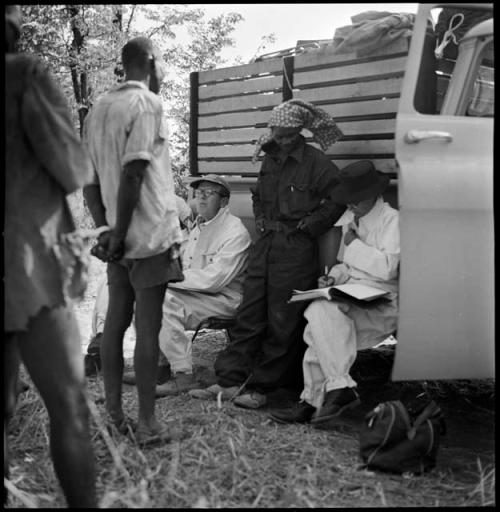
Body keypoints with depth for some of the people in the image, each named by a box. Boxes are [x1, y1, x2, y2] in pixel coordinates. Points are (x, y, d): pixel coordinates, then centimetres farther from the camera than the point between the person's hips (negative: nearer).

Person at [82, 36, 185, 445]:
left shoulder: (98, 109, 13)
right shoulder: (147, 103, -10)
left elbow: (89, 180, 12)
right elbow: (133, 174, -19)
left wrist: (106, 228, 12)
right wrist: (119, 234, -14)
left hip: (119, 237, 8)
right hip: (150, 233, -8)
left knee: (116, 320, 11)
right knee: (148, 326, -4)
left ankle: (114, 415, 19)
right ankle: (148, 424, 2)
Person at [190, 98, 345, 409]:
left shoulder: (316, 162, -6)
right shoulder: (270, 160, 15)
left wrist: (309, 225, -8)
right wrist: (261, 218, 14)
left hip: (296, 251, -6)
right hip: (265, 245, 6)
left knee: (282, 324, 0)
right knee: (249, 317, 5)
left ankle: (261, 388, 6)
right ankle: (229, 380, 7)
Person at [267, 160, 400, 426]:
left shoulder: (392, 220, -4)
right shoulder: (350, 220, 20)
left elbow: (387, 269, -17)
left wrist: (354, 244, -6)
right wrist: (334, 277, 6)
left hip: (380, 306, -7)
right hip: (349, 298, 7)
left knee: (324, 311, -30)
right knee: (320, 313, -24)